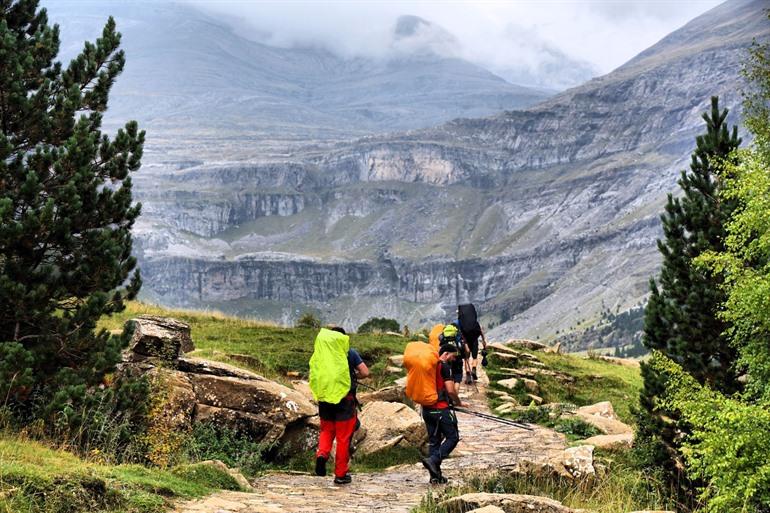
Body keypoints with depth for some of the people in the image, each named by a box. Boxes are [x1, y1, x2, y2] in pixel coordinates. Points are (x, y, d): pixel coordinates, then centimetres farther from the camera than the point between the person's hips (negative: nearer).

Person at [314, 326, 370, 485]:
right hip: (345, 400, -2)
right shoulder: (350, 353, -2)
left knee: (327, 430, 20)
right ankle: (340, 474, 11)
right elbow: (365, 372, -7)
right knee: (343, 437, 6)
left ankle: (322, 454, -8)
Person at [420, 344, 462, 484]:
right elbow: (450, 390, -17)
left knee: (433, 440, 11)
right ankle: (433, 460, -14)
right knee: (452, 437, 2)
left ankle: (435, 476, 12)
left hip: (426, 409, 8)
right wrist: (458, 403, -1)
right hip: (441, 408, -8)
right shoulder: (444, 366, -10)